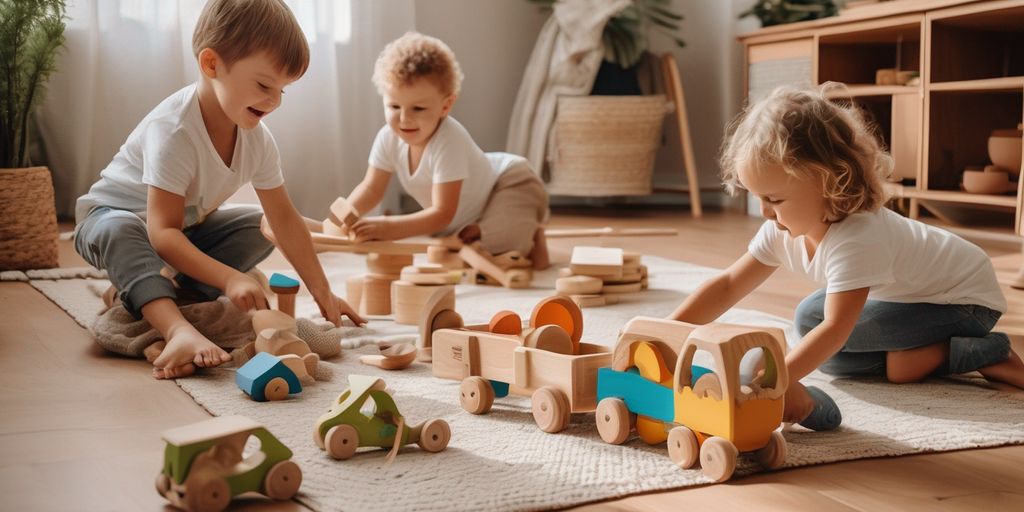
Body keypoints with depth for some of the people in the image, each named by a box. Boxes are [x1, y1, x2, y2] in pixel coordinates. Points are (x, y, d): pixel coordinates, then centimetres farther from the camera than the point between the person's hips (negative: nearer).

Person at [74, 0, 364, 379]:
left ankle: (142, 293, -15)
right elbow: (163, 233, -40)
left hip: (187, 224, 8)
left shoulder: (257, 140, -13)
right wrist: (230, 278, -51)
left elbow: (284, 218, -7)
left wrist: (322, 292, -10)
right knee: (118, 232, -39)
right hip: (113, 214, -8)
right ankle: (178, 330, -56)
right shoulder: (173, 132, -37)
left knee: (258, 228, -7)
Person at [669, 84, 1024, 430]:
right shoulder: (783, 230, -13)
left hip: (966, 298, -8)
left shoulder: (855, 240, -37)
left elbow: (835, 329, -44)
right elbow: (727, 286, -10)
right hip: (910, 293, 8)